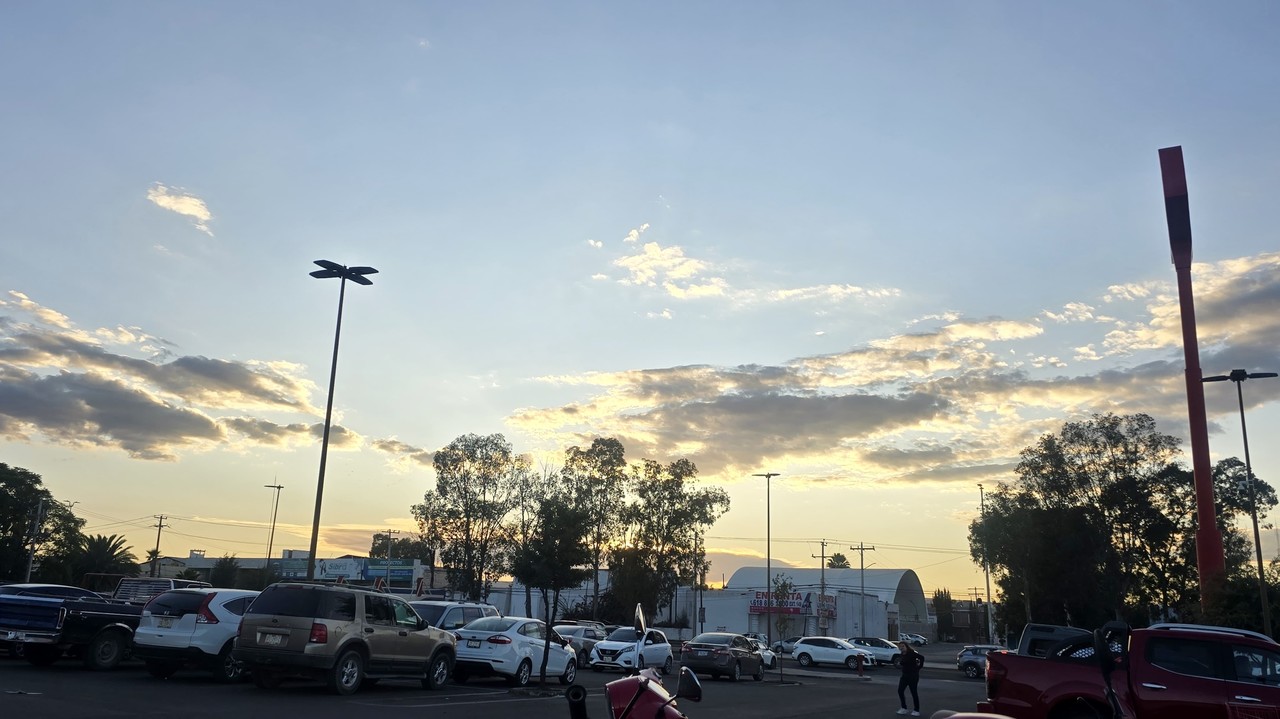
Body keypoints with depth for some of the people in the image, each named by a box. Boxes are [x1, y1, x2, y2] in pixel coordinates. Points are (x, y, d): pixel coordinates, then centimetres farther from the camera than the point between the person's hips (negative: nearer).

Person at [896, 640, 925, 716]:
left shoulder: (912, 653, -16)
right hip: (905, 675, 8)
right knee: (900, 691, 4)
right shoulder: (903, 655, 9)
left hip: (913, 676, -8)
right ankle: (904, 708, 16)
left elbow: (922, 657, -26)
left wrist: (919, 666, -18)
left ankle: (916, 710, 10)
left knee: (914, 692, -1)